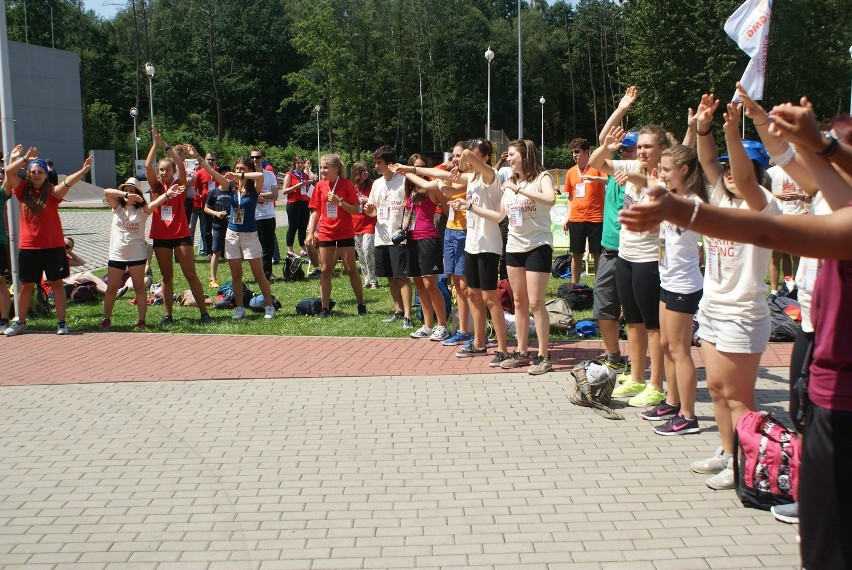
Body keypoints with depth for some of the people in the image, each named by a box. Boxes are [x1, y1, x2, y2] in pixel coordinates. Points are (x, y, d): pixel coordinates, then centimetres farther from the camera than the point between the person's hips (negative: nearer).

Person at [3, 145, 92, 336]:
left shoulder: (52, 192, -5)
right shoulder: (23, 190, 3)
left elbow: (67, 183, -24)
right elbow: (8, 171, -7)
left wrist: (82, 172, -41)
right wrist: (25, 158, -11)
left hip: (53, 246, -2)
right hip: (28, 247, 3)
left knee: (56, 283, 4)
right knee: (26, 285, 12)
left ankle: (61, 322, 9)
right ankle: (20, 322, 25)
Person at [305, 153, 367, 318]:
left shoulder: (346, 184, -7)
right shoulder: (320, 186, 2)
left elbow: (356, 210, -9)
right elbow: (316, 211, 7)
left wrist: (339, 202, -22)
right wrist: (311, 232, 1)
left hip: (345, 233, -3)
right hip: (326, 233, 3)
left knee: (351, 270, 3)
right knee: (325, 270, 4)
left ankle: (361, 305, 14)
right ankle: (325, 308, 10)